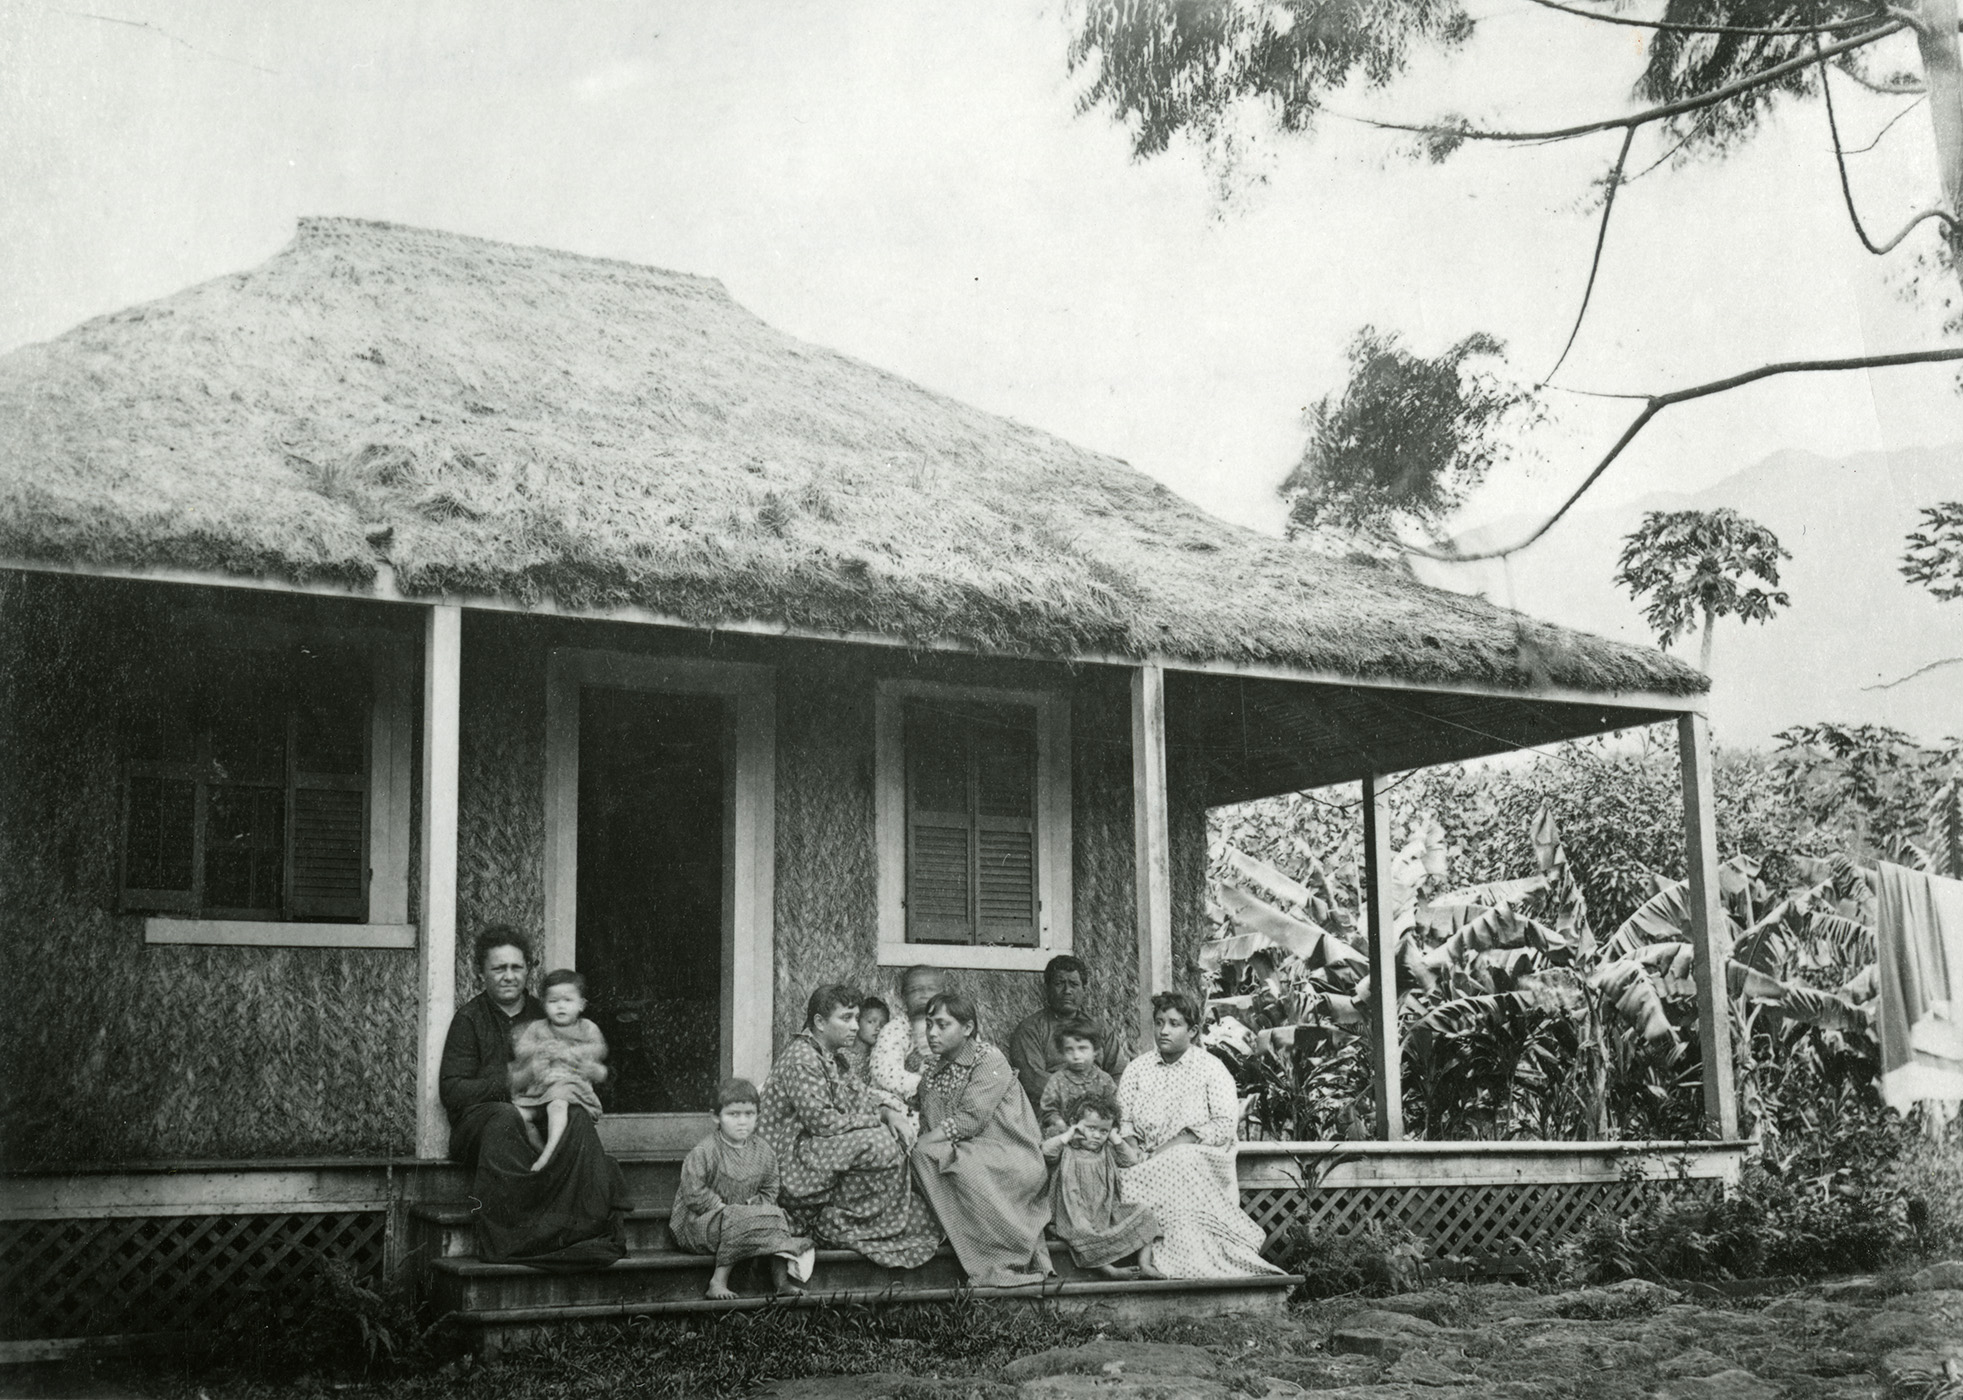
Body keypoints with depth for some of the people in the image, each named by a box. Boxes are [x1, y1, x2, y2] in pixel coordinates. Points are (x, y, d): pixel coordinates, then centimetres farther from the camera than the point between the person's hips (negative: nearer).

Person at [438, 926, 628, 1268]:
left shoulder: (544, 1015, 20)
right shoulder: (469, 1018, 8)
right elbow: (451, 1091, -1)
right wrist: (508, 1085, -13)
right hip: (478, 1121, -3)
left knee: (577, 1117, -30)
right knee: (506, 1118, -38)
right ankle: (504, 1236, -40)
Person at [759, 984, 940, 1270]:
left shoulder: (831, 1058, 15)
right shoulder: (801, 1058, -16)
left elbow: (858, 1094, 16)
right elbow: (823, 1121, -22)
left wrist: (889, 1112, -6)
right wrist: (879, 1117, -13)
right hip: (790, 1163, -10)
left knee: (900, 1137, 2)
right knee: (881, 1144, -24)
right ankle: (837, 1223, -11)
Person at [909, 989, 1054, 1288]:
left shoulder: (990, 1060, -5)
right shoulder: (931, 1075, 16)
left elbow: (971, 1119, -15)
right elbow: (928, 1130, 9)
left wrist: (923, 1143, -20)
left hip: (1012, 1156, -6)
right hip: (966, 1157, 6)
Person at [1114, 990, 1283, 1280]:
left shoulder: (1211, 1069, 7)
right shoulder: (1136, 1069, 18)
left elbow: (1225, 1126, -4)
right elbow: (1124, 1122, 13)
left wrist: (1182, 1140, -16)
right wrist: (1130, 1145, -10)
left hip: (1200, 1160, -3)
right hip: (1147, 1163, 3)